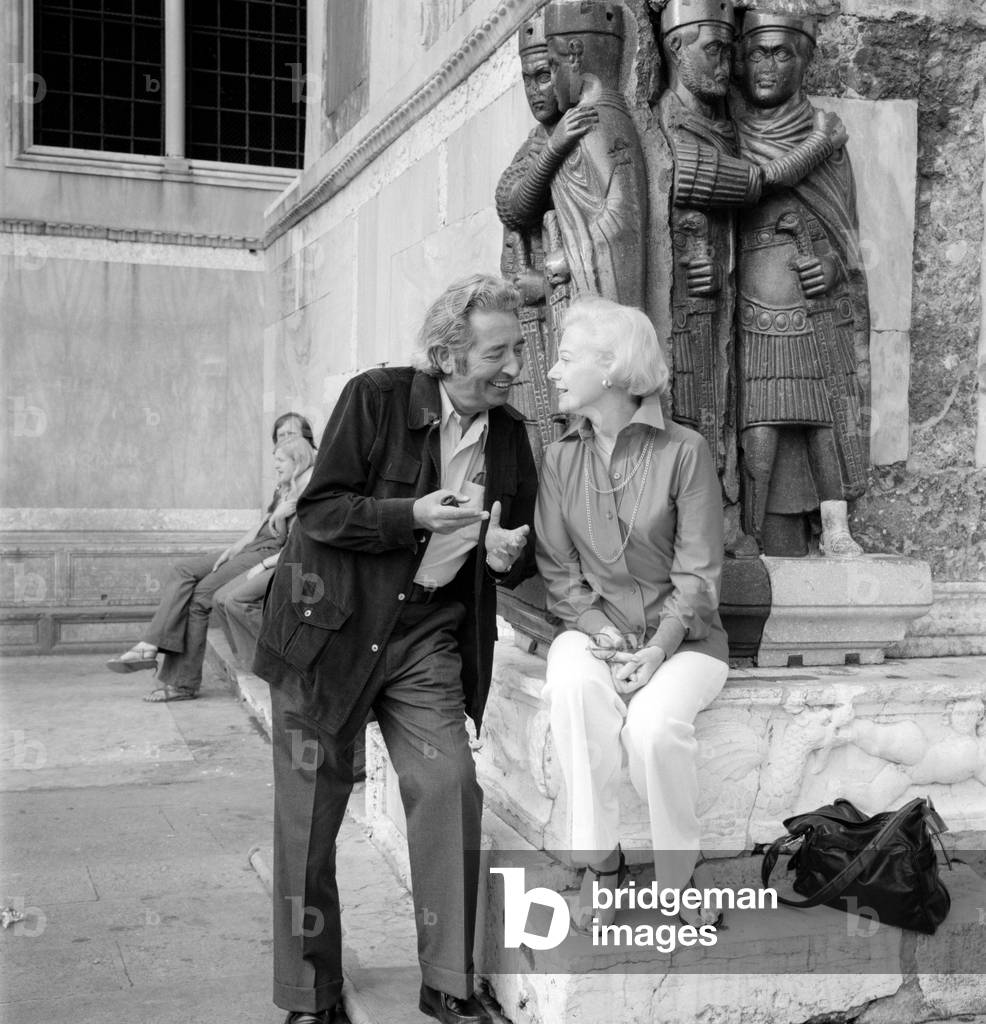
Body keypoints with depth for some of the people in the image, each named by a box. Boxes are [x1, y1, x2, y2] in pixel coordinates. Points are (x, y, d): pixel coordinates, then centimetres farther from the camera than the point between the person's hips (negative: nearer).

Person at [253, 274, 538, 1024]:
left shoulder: (510, 434, 4)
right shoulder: (376, 398, -10)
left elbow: (523, 549, 16)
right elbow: (319, 511, -12)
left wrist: (509, 556, -8)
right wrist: (416, 514, -25)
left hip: (429, 638, 3)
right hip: (331, 627, -3)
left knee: (450, 786, -12)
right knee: (311, 811, 2)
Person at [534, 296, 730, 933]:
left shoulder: (684, 451, -8)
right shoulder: (561, 458, 3)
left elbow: (698, 571, -9)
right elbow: (558, 570, 2)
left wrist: (657, 649, -21)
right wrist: (606, 638, -13)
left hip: (682, 635, -2)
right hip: (594, 627, 3)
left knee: (653, 724, -32)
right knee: (572, 685, -32)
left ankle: (681, 875, -6)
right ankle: (600, 863, -19)